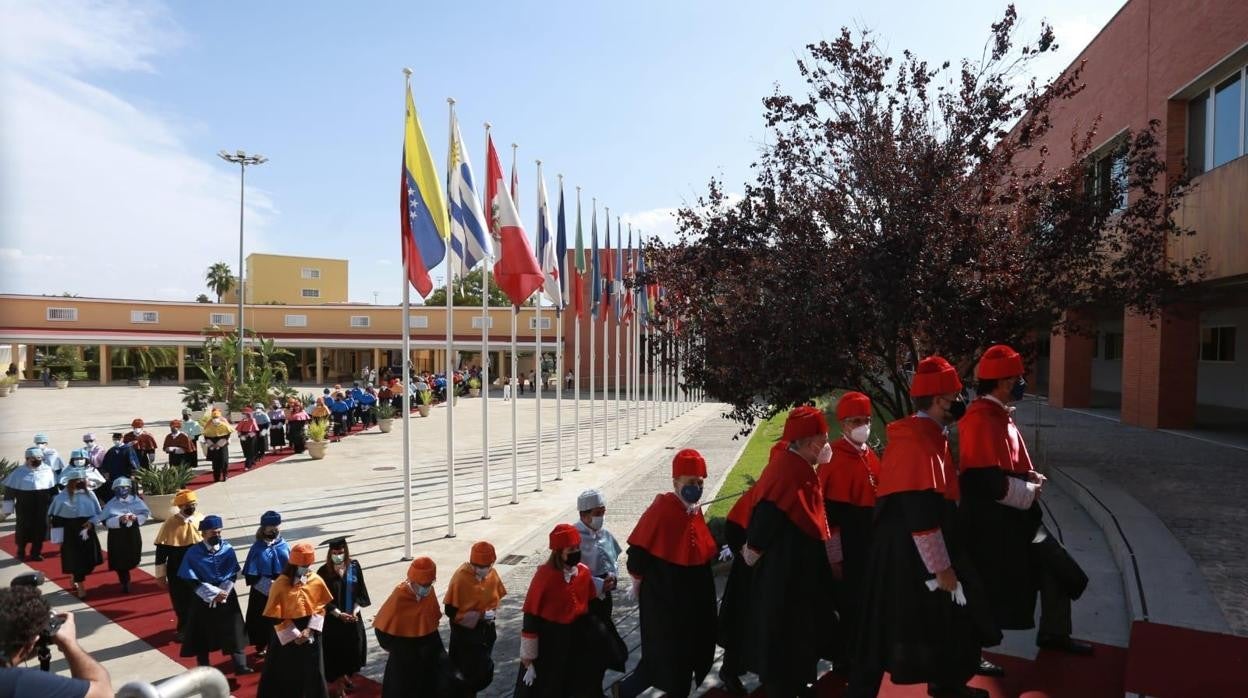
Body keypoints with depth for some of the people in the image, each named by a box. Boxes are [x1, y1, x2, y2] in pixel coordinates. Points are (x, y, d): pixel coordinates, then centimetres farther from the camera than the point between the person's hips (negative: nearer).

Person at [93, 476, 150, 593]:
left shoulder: (136, 500, -1)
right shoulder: (112, 504, -5)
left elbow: (146, 514, -2)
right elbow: (105, 521, -12)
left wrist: (136, 518, -21)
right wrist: (119, 520, -28)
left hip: (133, 534, 1)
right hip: (117, 536, -1)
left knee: (131, 560, 9)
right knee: (120, 561, 1)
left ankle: (126, 579, 37)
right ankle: (125, 583, 18)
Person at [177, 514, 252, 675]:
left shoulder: (227, 549, -5)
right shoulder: (194, 553, -12)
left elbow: (232, 575, -1)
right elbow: (191, 580, -12)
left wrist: (221, 594, -13)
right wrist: (213, 594, -17)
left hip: (226, 597, 2)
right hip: (202, 600, -2)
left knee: (233, 632, 6)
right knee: (202, 636, 8)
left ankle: (240, 666, 14)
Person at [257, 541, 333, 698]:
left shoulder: (316, 580, -8)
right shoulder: (280, 585, -18)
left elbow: (320, 608, -1)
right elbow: (275, 617, -13)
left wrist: (309, 630, -13)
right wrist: (294, 635, -14)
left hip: (311, 634, 3)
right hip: (286, 637, -3)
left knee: (311, 672, 14)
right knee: (285, 674, 11)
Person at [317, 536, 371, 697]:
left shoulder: (354, 566, -5)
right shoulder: (324, 571, -14)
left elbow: (361, 591, -1)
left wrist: (355, 611, -13)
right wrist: (340, 614, -19)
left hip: (353, 616, 3)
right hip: (333, 619, -3)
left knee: (353, 648, 15)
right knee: (335, 651, 5)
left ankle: (346, 676, 40)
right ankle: (337, 684, 23)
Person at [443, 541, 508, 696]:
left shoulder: (492, 573, -7)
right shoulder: (460, 578, -23)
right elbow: (451, 611, -19)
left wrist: (493, 611, -8)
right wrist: (480, 615, -24)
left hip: (486, 630, 5)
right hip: (465, 633, -5)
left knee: (485, 673, 16)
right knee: (465, 674, 5)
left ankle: (469, 691, 40)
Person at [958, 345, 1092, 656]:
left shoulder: (999, 415, 9)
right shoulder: (981, 420, -24)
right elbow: (988, 482, -29)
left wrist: (1030, 477, 2)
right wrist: (1030, 492, -14)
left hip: (1015, 517, 10)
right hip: (990, 523, -10)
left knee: (1057, 568, 19)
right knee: (988, 594, 3)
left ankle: (1054, 634, 38)